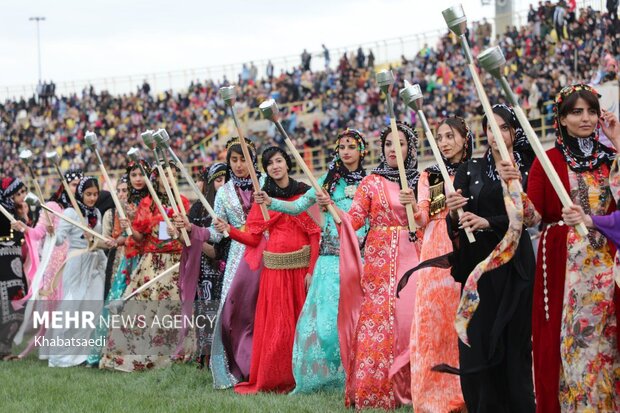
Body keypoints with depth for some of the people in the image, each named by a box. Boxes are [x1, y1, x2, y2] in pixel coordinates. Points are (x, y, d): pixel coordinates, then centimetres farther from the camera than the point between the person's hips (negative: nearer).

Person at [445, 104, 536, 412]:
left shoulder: (528, 168, 5)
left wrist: (488, 223, -20)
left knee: (514, 342, -4)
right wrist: (453, 212, -19)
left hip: (515, 264, -1)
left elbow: (527, 217, -8)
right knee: (479, 340, -3)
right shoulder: (470, 170, 9)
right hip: (478, 262, 1)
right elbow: (455, 224, 4)